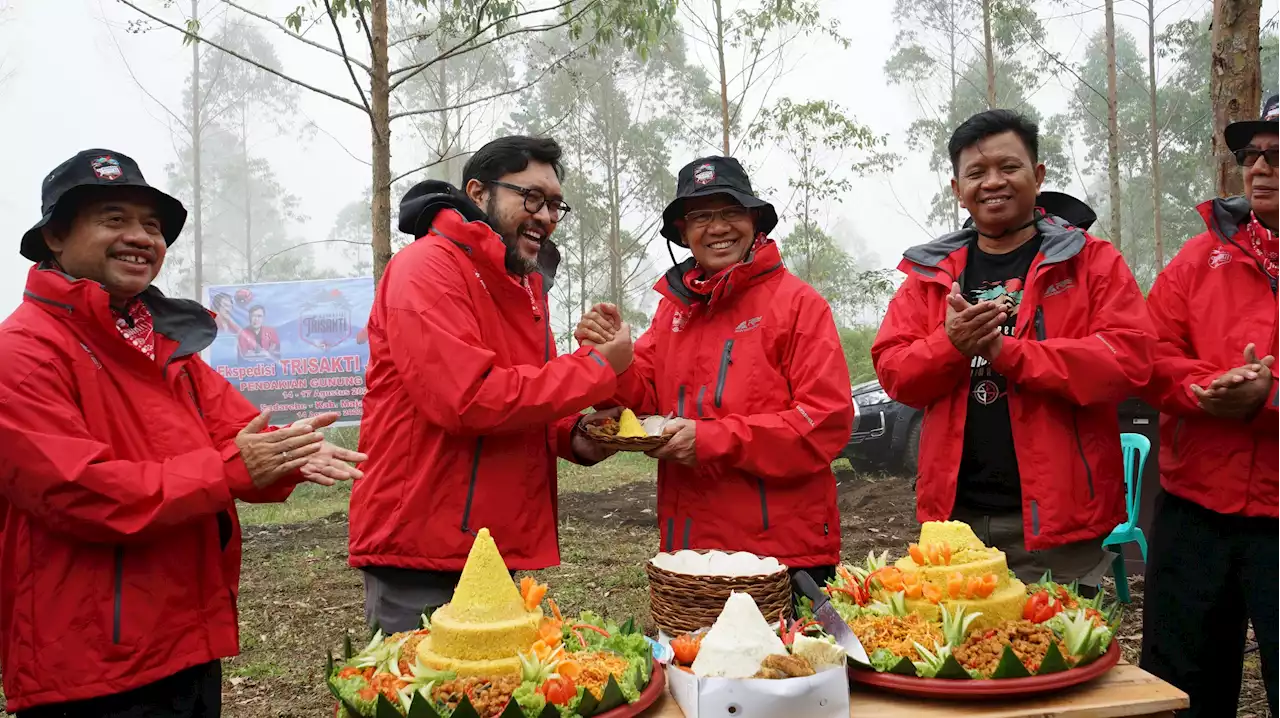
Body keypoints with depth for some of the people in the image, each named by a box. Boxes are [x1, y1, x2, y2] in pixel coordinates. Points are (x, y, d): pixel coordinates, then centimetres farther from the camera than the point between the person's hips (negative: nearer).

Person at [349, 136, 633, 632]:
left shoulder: (526, 285, 15)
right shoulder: (425, 268, -13)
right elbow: (468, 399, -25)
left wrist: (572, 437, 0)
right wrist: (595, 368, -16)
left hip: (501, 548, 9)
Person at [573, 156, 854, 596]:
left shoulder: (798, 303, -6)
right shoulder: (673, 306, 9)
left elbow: (829, 422, -13)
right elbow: (644, 403, 8)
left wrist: (715, 440, -18)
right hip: (690, 545, 4)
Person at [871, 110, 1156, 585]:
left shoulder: (1092, 261, 2)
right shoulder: (930, 272, 10)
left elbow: (1130, 358, -11)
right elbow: (891, 368, 3)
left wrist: (1007, 352, -18)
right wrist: (950, 345, -17)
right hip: (955, 514, 3)